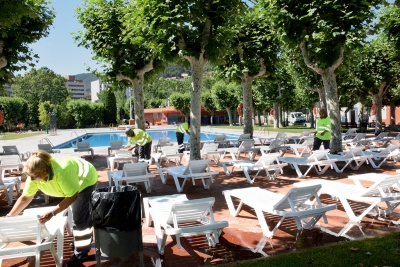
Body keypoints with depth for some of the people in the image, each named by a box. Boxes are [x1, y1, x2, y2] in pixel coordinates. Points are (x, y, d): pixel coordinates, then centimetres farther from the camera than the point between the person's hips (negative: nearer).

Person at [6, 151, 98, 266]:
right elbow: (25, 197, -10)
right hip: (73, 182, 7)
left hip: (86, 180, -7)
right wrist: (9, 216, -13)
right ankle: (85, 240, 44)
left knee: (79, 218, -6)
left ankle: (81, 252, 11)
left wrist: (51, 213, -36)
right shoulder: (34, 175, -22)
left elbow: (72, 196, -32)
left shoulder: (62, 172, -43)